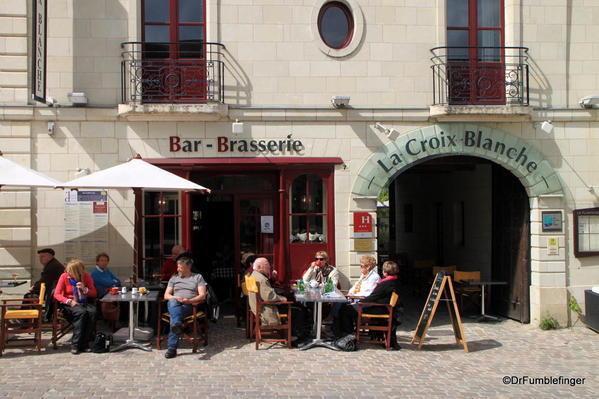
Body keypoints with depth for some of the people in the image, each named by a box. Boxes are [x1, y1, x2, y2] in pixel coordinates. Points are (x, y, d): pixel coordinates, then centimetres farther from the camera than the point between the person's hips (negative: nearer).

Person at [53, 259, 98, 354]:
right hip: (69, 304, -2)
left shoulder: (86, 276, 4)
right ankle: (75, 345, -30)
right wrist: (69, 301, -19)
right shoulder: (64, 276, -1)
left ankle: (84, 344, -24)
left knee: (92, 312, -32)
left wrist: (85, 289, -11)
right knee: (81, 312, -35)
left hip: (85, 302, 2)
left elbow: (94, 294, 9)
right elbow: (56, 294, -4)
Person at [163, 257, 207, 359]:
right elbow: (166, 295, 17)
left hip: (189, 305, -2)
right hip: (174, 303, 3)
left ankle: (172, 347, -44)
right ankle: (178, 324, -65)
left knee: (173, 315, -35)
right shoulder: (174, 278, 27)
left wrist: (190, 300, -14)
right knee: (172, 302, -37)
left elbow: (202, 295, 5)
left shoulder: (198, 277, 17)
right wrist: (175, 297, -6)